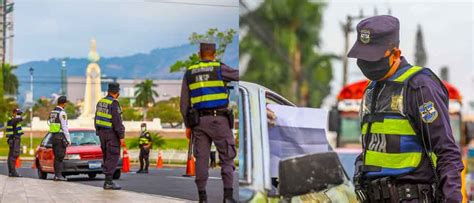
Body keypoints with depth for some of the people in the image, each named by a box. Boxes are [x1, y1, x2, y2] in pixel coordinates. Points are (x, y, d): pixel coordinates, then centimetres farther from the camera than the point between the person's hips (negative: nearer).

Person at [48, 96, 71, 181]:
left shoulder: (52, 112, 13)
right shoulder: (62, 113, -12)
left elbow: (50, 124, 15)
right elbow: (64, 127, -15)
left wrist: (53, 136, 18)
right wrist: (68, 139, -10)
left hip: (53, 136, 8)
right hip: (61, 136, -8)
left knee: (56, 157, 11)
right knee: (60, 157, -7)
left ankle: (56, 174, 11)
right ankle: (59, 175, -10)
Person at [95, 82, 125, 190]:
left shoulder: (101, 102, 10)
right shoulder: (114, 103, -17)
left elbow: (97, 119, 15)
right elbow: (117, 121, -20)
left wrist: (99, 133, 21)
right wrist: (121, 136, -16)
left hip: (102, 133, 8)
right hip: (112, 133, -8)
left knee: (107, 157, 13)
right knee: (113, 157, -7)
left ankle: (108, 181, 16)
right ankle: (108, 182, -11)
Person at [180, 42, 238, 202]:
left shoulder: (189, 73, 10)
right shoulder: (220, 69, -4)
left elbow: (184, 103, 9)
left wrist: (188, 125, 14)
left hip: (199, 120, 4)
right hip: (219, 119, -4)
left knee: (201, 158, 5)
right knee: (227, 157, 1)